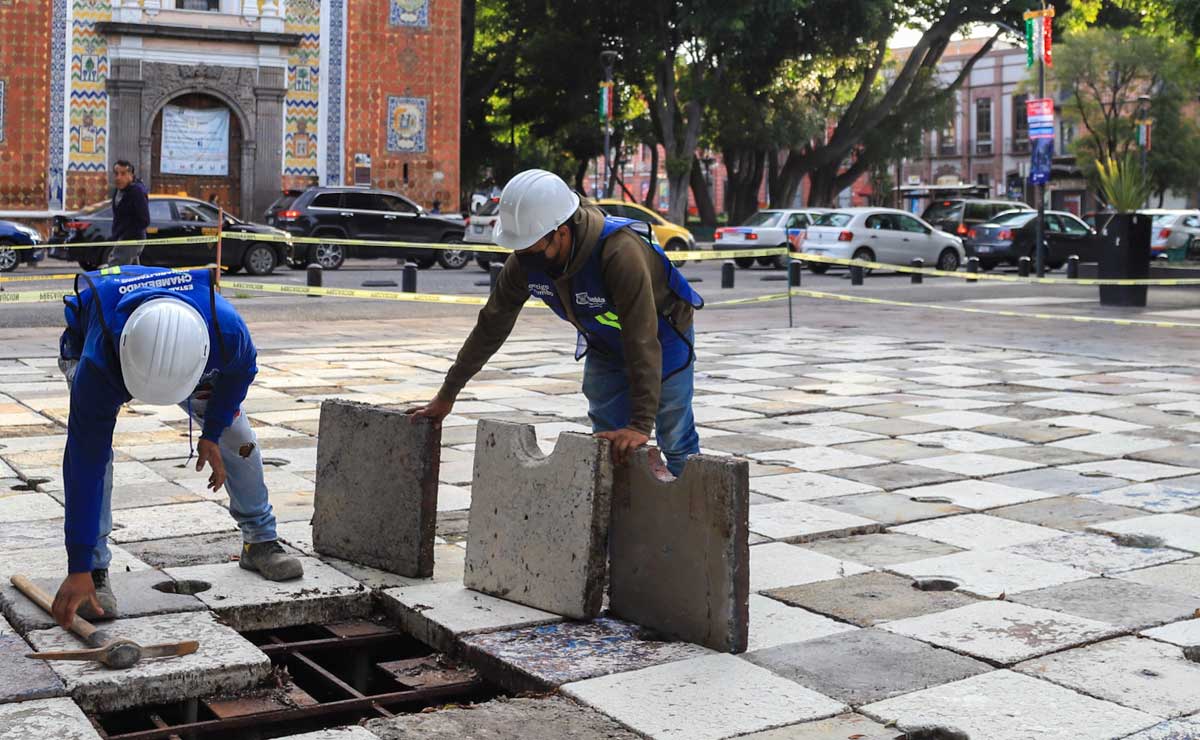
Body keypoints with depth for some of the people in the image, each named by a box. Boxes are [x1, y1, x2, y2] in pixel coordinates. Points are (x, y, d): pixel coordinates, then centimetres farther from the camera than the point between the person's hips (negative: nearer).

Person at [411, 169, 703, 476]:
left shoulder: (620, 251, -41)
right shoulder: (523, 262, -21)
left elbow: (642, 341, -41)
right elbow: (491, 326, -9)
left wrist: (641, 424, -45)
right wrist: (447, 395, -5)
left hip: (663, 338, -5)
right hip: (603, 345, 5)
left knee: (676, 445, 1)